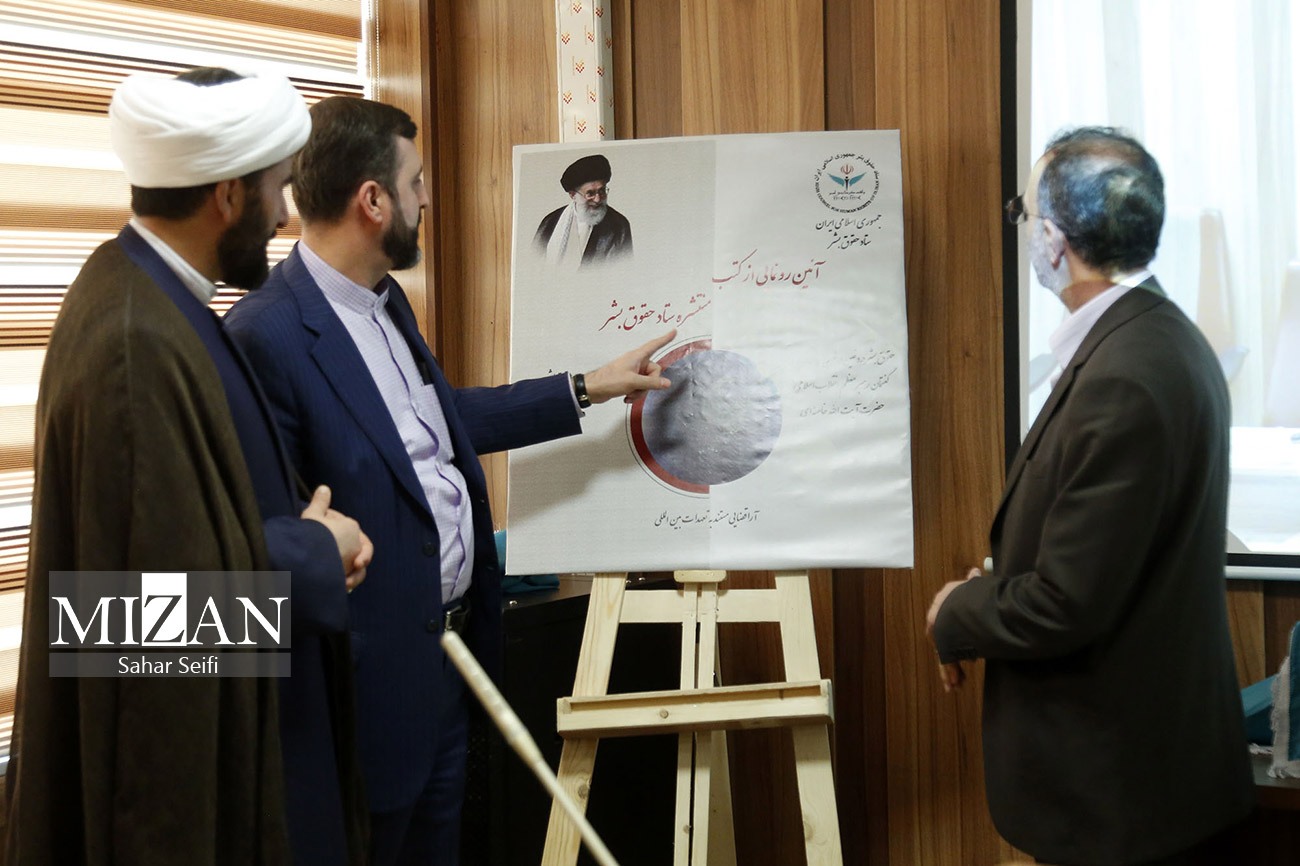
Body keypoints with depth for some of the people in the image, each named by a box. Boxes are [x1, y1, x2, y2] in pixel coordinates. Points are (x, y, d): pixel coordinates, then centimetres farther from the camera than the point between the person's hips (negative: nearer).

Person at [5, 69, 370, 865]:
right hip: (181, 742, -9)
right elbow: (183, 583, -27)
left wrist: (313, 531, -3)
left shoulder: (148, 291, 4)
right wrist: (319, 547, -12)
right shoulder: (138, 344, -27)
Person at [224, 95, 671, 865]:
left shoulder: (386, 301, 7)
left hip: (451, 649, 9)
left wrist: (587, 389, 24)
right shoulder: (268, 334, -23)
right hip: (379, 673, -9)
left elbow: (441, 418, 22)